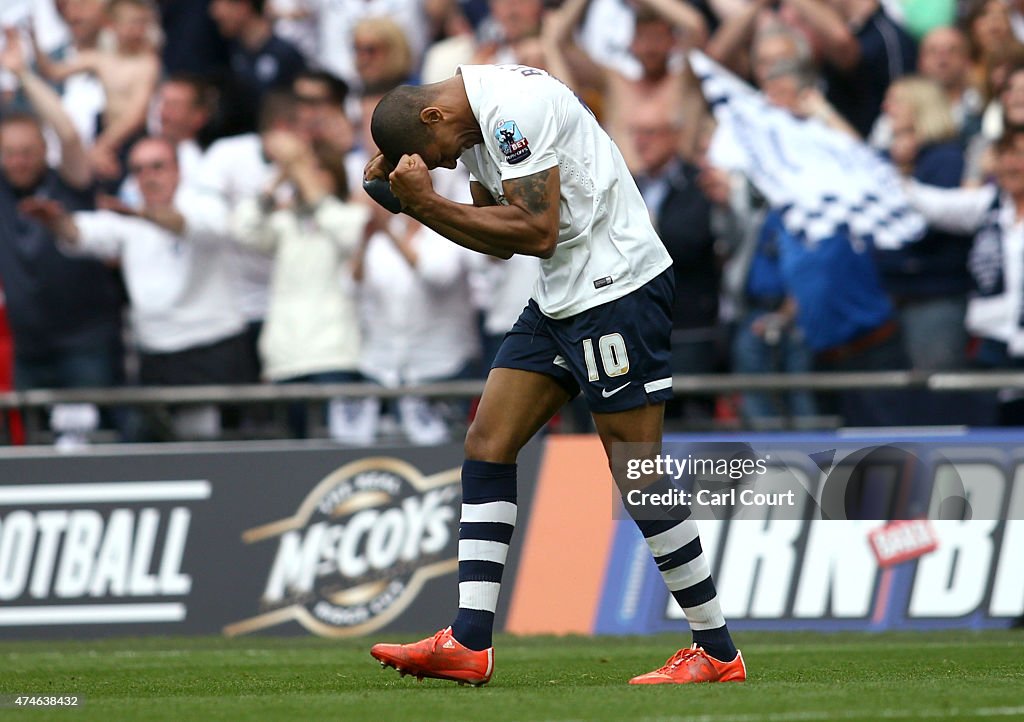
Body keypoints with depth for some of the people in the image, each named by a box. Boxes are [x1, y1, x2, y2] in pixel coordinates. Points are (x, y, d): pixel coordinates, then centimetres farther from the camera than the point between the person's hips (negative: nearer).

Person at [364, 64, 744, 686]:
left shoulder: (515, 107, -19)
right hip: (561, 299, 10)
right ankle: (469, 643, 0)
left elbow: (536, 232, -23)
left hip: (618, 286, -10)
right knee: (487, 445, 3)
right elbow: (501, 240, 16)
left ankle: (718, 652, 3)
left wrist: (429, 203, -19)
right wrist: (410, 195, 5)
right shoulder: (478, 116, 12)